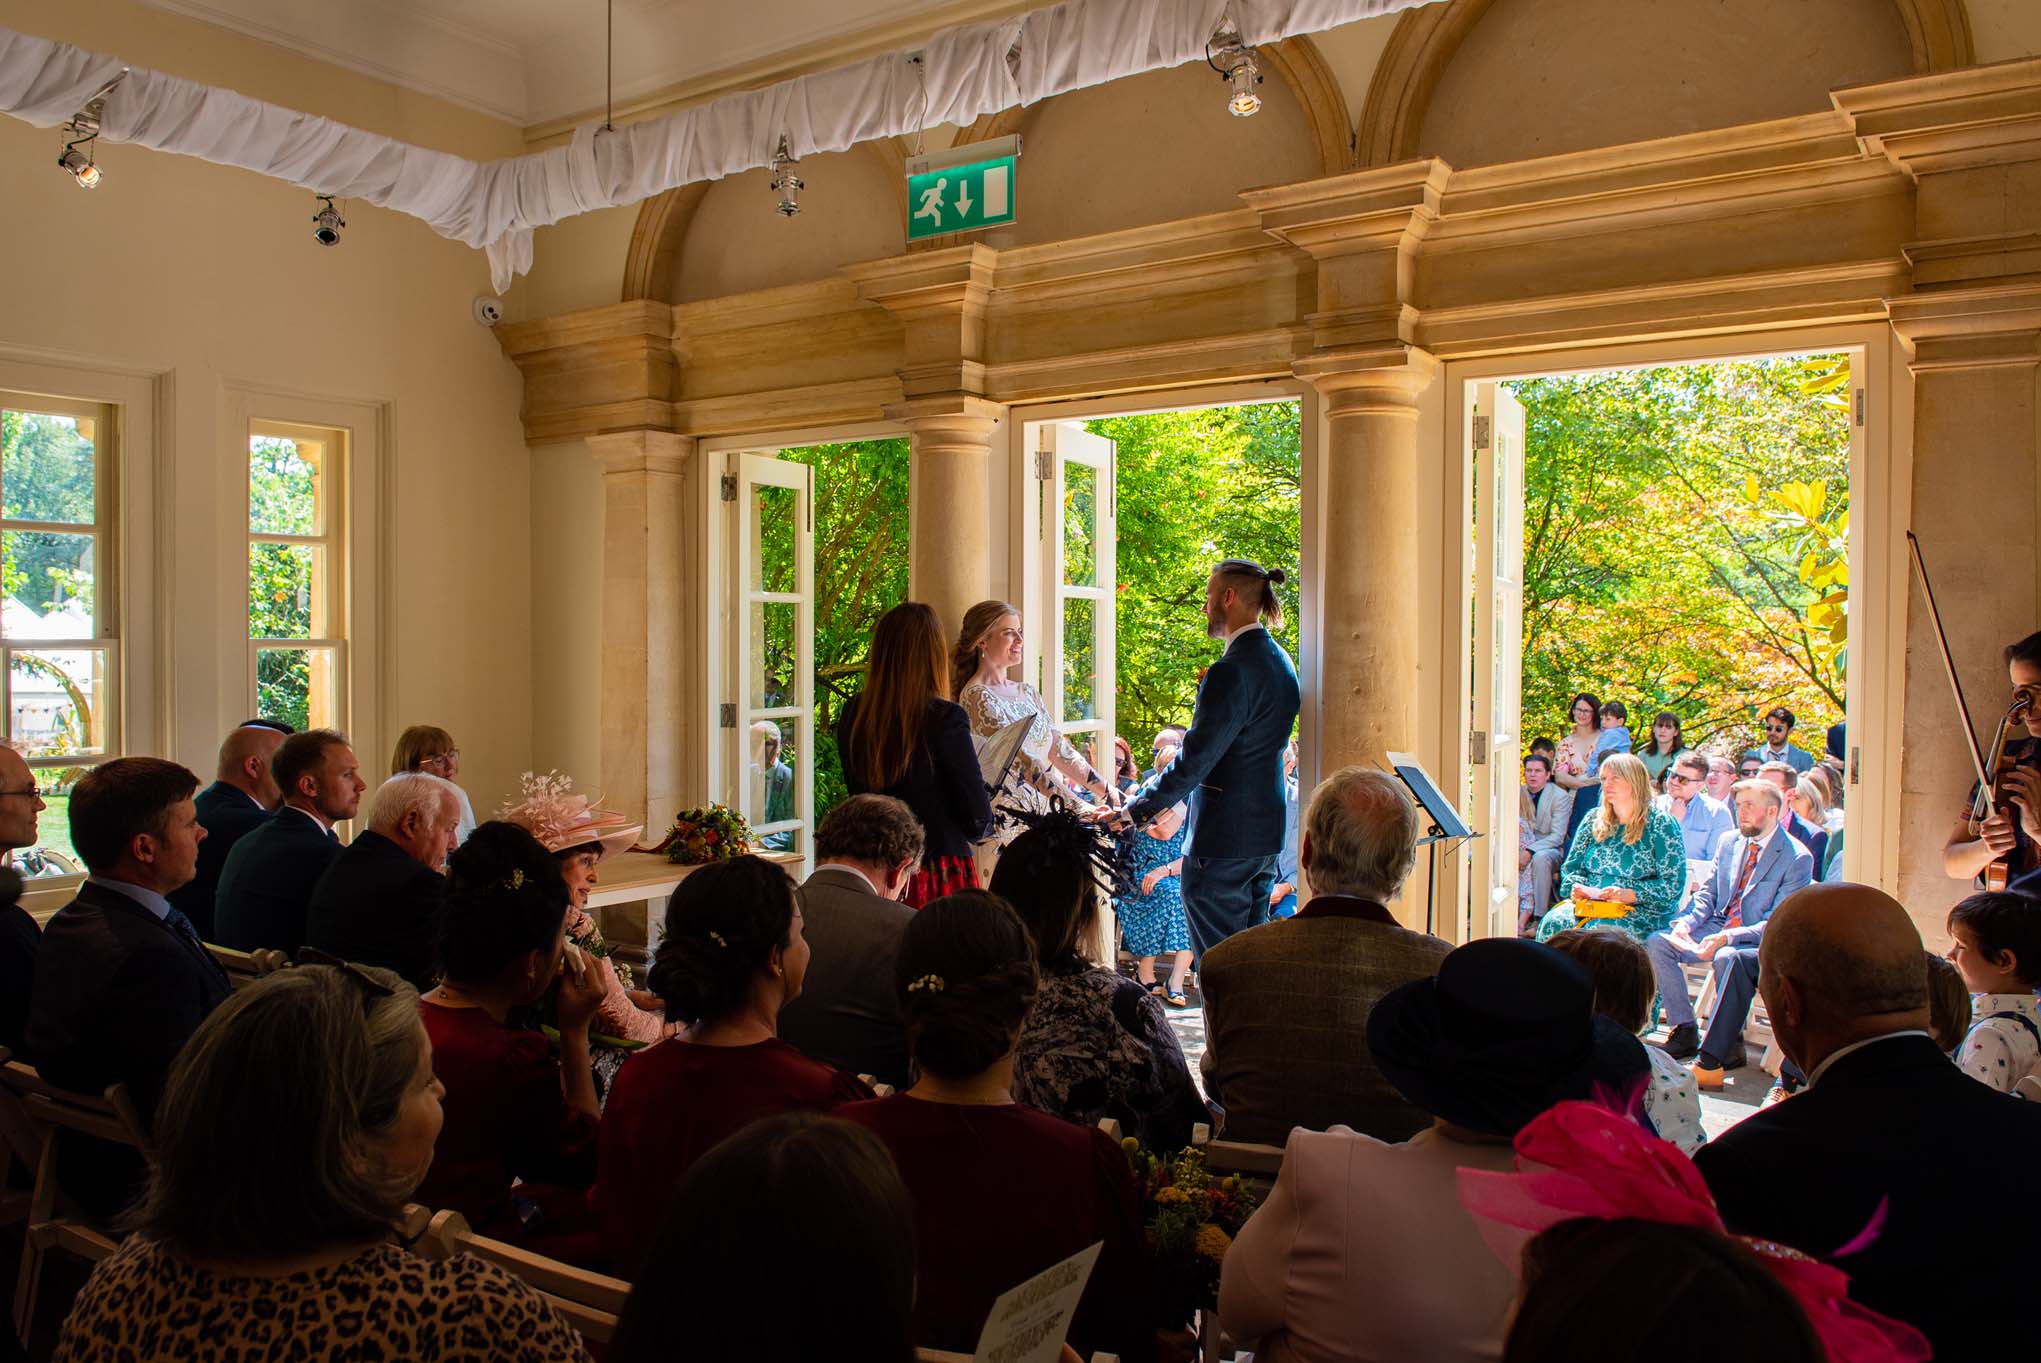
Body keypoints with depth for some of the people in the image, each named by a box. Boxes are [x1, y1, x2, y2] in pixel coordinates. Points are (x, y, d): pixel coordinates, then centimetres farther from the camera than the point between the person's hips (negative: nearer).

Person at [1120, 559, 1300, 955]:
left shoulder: (1231, 671, -19)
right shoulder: (1279, 661, 10)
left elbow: (1193, 760, -19)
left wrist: (1135, 811, -12)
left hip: (1223, 839, -9)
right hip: (1265, 832, 10)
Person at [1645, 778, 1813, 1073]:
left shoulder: (1797, 858, -9)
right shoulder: (1728, 842, 11)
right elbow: (1707, 893, 14)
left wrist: (1727, 938, -28)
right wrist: (1686, 922, -7)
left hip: (1760, 943, -7)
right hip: (1717, 928, 7)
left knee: (1728, 958, -39)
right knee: (1656, 942, -14)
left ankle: (1712, 1062, -33)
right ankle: (1685, 1030, -6)